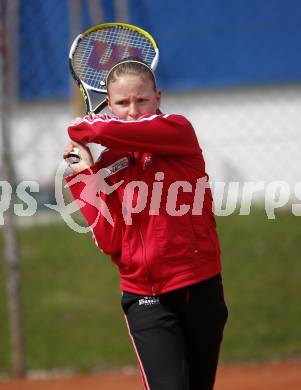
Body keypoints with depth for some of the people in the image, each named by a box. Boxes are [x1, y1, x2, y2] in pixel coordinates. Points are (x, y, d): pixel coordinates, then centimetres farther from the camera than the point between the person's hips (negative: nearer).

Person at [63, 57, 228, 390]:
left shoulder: (179, 130, -3)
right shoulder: (107, 166, 6)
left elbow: (115, 130, -22)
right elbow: (110, 243, -5)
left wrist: (83, 127, 0)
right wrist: (85, 175, -3)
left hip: (201, 291, -1)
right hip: (147, 302, 1)